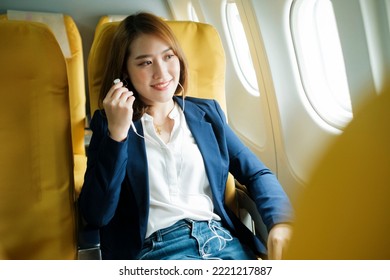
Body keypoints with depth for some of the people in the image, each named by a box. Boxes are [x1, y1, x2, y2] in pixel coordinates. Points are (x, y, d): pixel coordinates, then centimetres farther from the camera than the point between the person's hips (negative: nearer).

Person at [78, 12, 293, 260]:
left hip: (224, 240, 3)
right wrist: (117, 133, -12)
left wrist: (281, 223, -11)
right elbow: (96, 215, -4)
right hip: (154, 248, -2)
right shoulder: (109, 122, 5)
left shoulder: (207, 112, 13)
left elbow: (257, 174, 8)